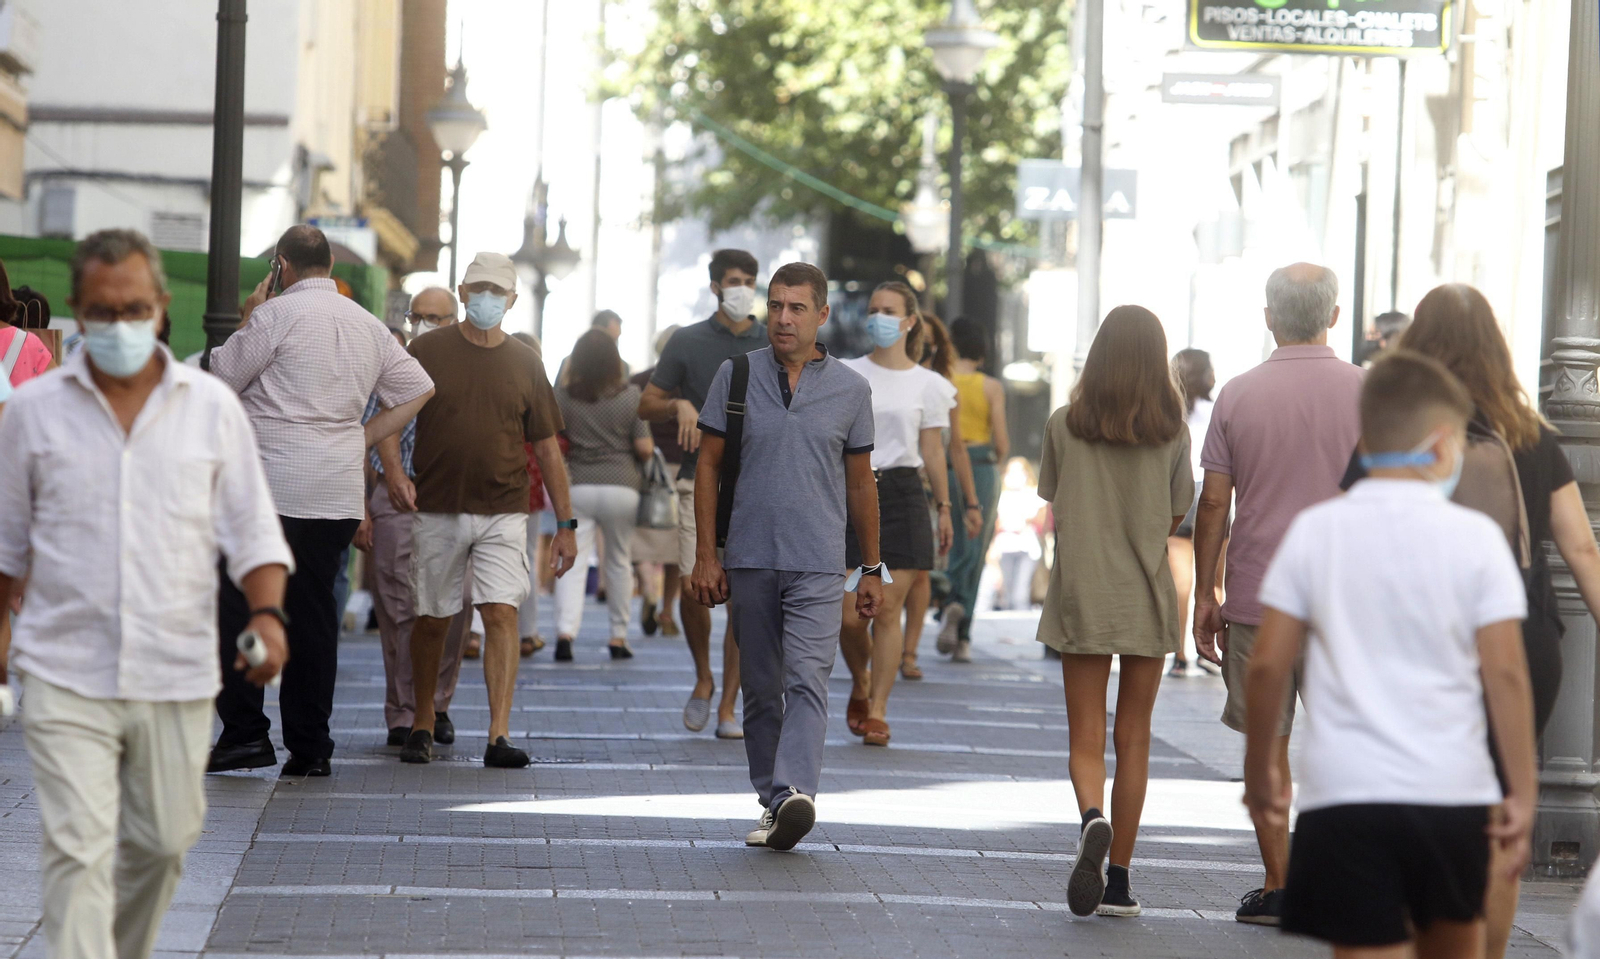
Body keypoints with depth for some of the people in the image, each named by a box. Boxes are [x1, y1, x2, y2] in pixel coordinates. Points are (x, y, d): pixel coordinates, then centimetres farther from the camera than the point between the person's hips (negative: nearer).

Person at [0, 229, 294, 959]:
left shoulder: (212, 407, 3)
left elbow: (252, 531, 5)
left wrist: (267, 613, -11)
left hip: (176, 675, 2)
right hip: (67, 673, -2)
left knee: (164, 840, 13)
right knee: (78, 851, -10)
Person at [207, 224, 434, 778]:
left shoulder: (277, 314, -7)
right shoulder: (370, 327, 13)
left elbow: (222, 378, -1)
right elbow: (418, 390, 18)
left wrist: (248, 320, 11)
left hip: (269, 487, -6)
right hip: (340, 495, 6)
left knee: (235, 608, 0)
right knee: (313, 615, 9)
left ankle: (245, 733, -6)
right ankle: (310, 747, 8)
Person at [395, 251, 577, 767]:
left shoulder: (524, 363, 7)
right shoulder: (427, 350, 2)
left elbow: (547, 448, 11)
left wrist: (565, 523, 8)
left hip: (504, 512, 0)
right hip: (437, 511, 0)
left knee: (502, 613, -13)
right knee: (431, 620, 7)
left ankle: (499, 736, -16)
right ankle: (422, 725, 24)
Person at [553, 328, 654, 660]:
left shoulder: (562, 397, 0)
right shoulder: (630, 395, -3)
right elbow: (644, 448, -5)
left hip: (577, 487, 0)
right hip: (620, 485, 0)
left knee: (573, 561, -3)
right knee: (619, 560, 15)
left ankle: (565, 632, -21)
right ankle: (618, 636, 22)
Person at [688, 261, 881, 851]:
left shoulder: (850, 389, 5)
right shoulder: (737, 375, 4)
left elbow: (860, 482, 12)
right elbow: (709, 465, 7)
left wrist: (872, 569, 12)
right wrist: (705, 555, 0)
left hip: (818, 564, -2)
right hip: (749, 559, 2)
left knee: (807, 681, -16)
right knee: (761, 689, 7)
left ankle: (795, 795, -30)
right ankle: (771, 804, 16)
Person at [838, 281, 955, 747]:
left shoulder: (928, 385, 7)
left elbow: (933, 450, 10)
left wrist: (944, 506, 6)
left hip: (902, 494, 0)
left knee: (888, 609, -4)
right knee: (850, 615, -3)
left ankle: (877, 710, 4)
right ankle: (859, 684, 27)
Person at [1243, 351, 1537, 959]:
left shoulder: (1314, 531, 0)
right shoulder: (1475, 537, -2)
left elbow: (1268, 665, 0)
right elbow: (1506, 673, -5)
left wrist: (1259, 770, 13)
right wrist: (1522, 793, 1)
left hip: (1344, 793, -1)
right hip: (1453, 793, 1)